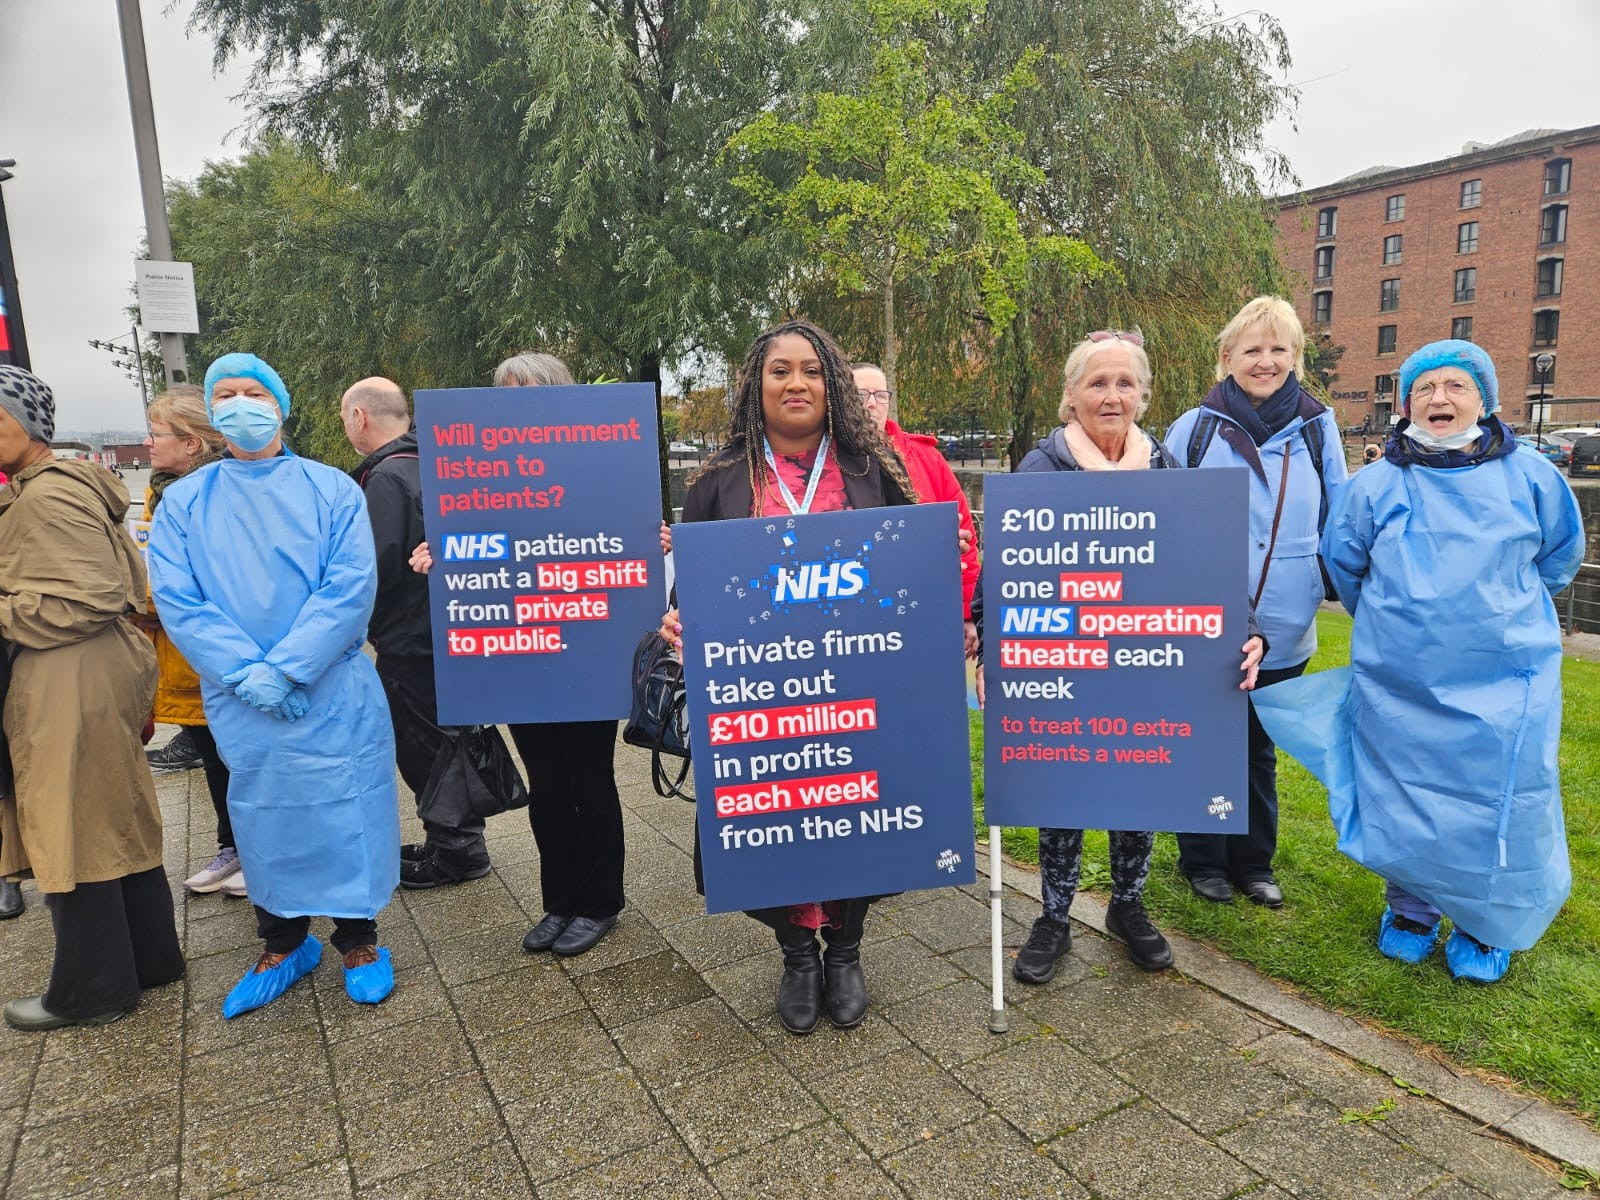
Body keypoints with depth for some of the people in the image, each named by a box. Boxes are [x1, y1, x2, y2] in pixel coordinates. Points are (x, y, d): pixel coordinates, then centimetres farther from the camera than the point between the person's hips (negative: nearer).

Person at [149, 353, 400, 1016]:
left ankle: (358, 941, 23)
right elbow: (175, 599, -4)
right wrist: (246, 673, -16)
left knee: (344, 813, 4)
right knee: (264, 819, 13)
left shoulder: (331, 489, -1)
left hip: (333, 694, -2)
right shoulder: (184, 501, 5)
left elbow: (351, 587, -11)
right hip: (240, 703, 2)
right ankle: (283, 944, 32)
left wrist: (283, 670, -18)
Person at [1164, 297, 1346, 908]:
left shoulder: (1319, 429, 2)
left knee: (1260, 750, 18)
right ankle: (1202, 862, 30)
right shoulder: (1195, 428, -5)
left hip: (1283, 630, 2)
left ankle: (1254, 862, 35)